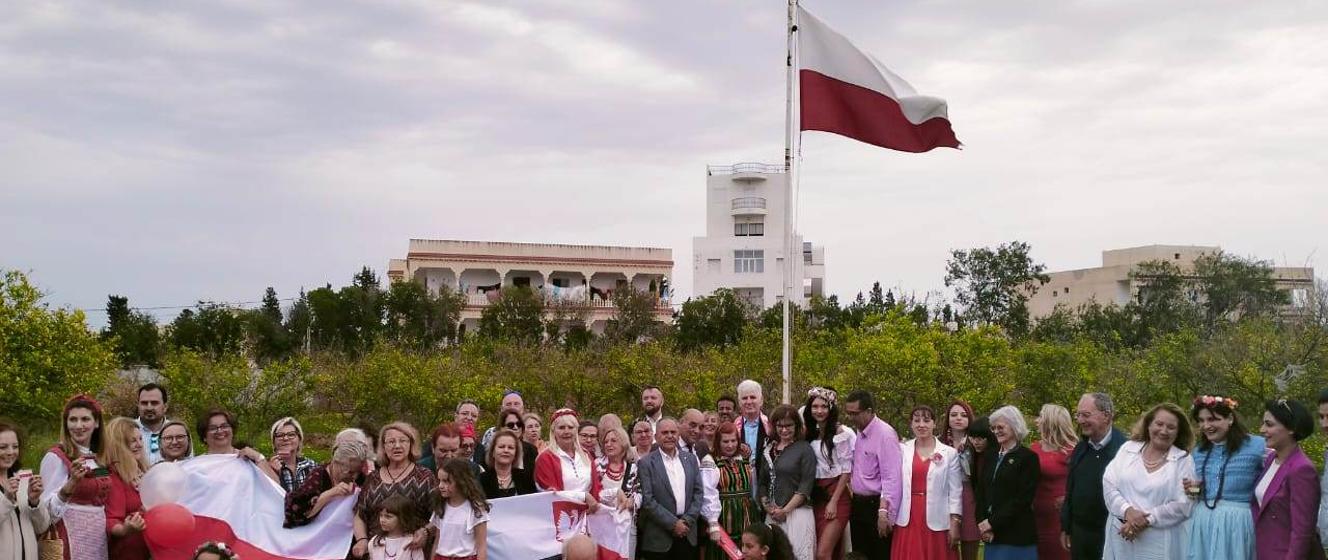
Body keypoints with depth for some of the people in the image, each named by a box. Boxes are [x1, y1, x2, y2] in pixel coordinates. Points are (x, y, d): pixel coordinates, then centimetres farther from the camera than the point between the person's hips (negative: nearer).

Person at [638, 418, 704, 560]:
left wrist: (687, 521, -5)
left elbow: (698, 492, 8)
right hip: (659, 537, -3)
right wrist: (673, 523, -12)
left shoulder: (691, 459, 10)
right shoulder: (646, 463, -4)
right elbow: (647, 500, -10)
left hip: (687, 533, 4)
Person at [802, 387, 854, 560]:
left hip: (837, 494, -6)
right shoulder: (811, 433, 10)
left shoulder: (840, 432, -8)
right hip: (817, 496, 6)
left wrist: (834, 502, -13)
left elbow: (846, 470, -9)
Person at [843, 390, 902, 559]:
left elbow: (891, 478, -23)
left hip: (875, 505, -8)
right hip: (858, 505, 8)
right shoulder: (859, 433, 10)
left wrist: (883, 512, -27)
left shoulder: (885, 434, -17)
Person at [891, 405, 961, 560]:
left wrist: (954, 524, -2)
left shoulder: (950, 453, 1)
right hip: (907, 521, 1)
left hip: (936, 522, -1)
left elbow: (955, 491, 1)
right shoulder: (901, 450, 5)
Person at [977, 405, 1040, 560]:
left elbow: (1023, 498, -13)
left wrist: (993, 522, -14)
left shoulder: (1028, 457, -6)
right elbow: (982, 492, 11)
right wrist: (982, 521, -3)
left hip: (1017, 535, -5)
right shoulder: (990, 456, 13)